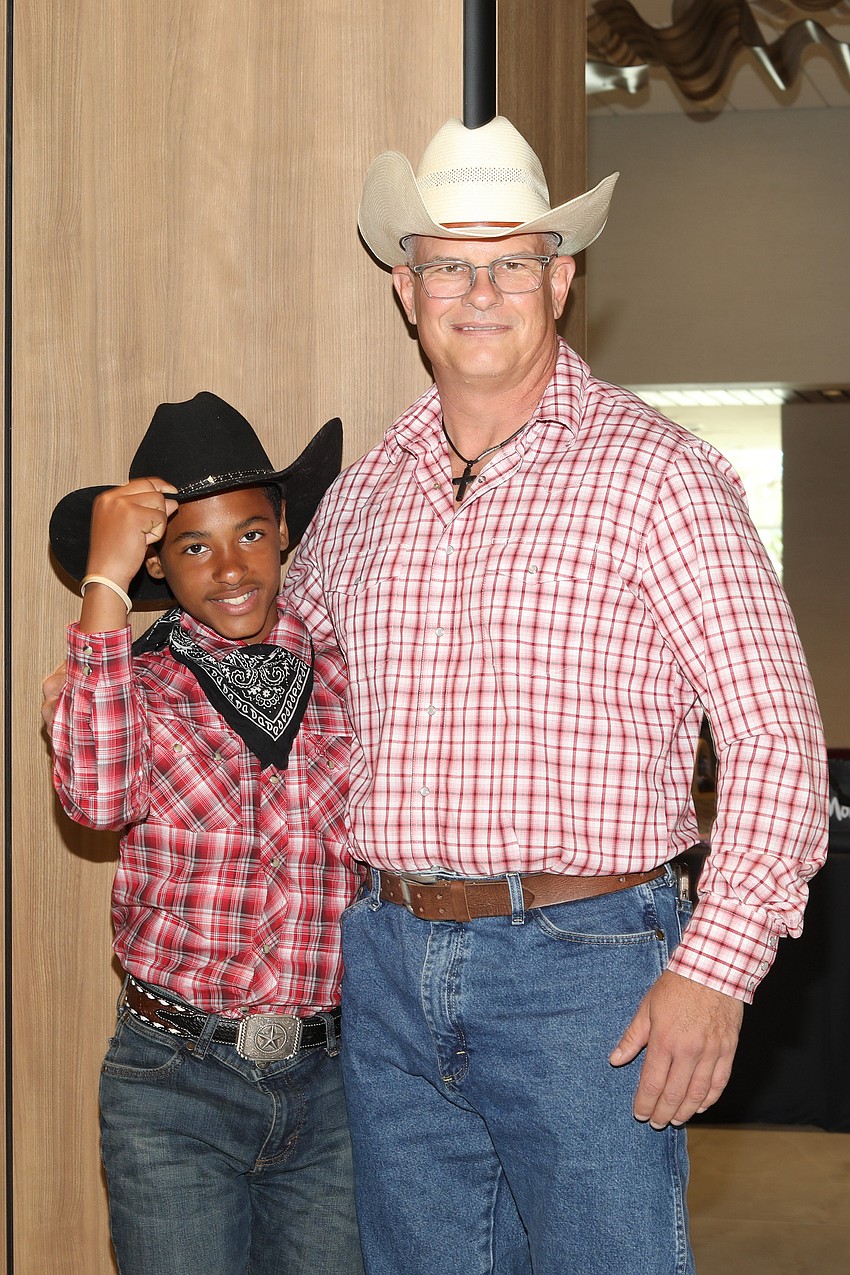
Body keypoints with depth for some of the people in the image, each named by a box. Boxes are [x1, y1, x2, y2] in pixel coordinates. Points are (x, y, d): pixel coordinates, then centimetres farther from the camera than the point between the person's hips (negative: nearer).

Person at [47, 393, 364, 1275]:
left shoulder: (342, 673, 4)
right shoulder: (136, 679, -1)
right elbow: (95, 795, -24)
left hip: (328, 1079, 2)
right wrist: (104, 582, -21)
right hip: (174, 1081, -2)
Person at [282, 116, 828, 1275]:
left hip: (581, 968, -5)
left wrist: (715, 969, -16)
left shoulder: (655, 473, -6)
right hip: (389, 964, 5)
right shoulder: (362, 495, 10)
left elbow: (776, 734, -10)